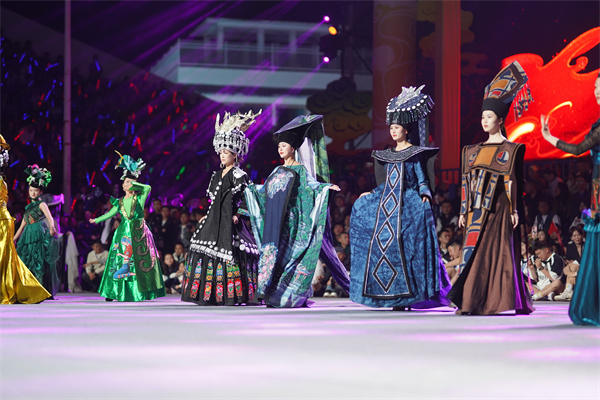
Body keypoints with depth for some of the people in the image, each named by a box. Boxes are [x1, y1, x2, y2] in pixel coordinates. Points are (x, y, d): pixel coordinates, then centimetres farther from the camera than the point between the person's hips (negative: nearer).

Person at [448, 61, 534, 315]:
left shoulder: (509, 149, -1)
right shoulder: (475, 151, 16)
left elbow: (513, 181, -6)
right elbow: (468, 182, 15)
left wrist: (514, 210, -13)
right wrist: (464, 211, 12)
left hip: (497, 208, -6)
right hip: (477, 209, 6)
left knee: (495, 253, -6)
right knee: (474, 253, 2)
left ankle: (491, 302, -3)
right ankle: (471, 302, 2)